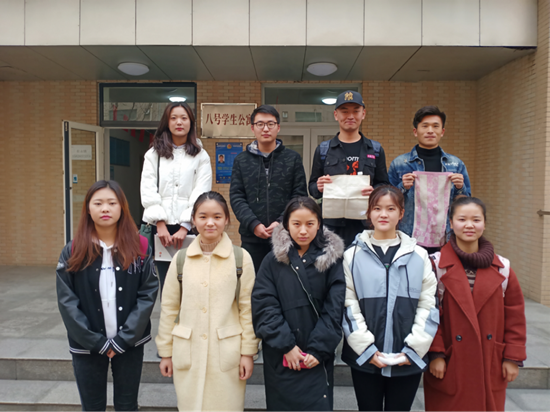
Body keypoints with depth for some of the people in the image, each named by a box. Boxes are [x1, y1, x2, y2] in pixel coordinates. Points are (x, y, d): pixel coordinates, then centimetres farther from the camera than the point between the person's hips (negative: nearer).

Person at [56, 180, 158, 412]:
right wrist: (97, 342, -11)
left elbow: (148, 294, -8)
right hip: (87, 346, 0)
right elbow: (67, 301, -7)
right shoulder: (73, 251, -4)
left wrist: (123, 339, -12)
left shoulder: (139, 248, -5)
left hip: (130, 344, 0)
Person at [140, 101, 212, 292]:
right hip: (161, 228, 1)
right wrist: (160, 224, -9)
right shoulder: (153, 154, 13)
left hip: (189, 228, -1)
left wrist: (185, 227, -12)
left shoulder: (200, 156, 8)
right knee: (166, 282, 2)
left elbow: (200, 195, -3)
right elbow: (148, 191, 2)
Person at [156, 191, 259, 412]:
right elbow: (168, 308, 4)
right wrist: (165, 352, 7)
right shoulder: (180, 258, -1)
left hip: (227, 353, -2)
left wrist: (248, 352, -3)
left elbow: (248, 309, -3)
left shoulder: (242, 258, -7)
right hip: (187, 353, 2)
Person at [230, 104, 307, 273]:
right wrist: (253, 224, -13)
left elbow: (300, 196, 0)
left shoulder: (293, 158, 7)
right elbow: (236, 197, 1)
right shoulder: (241, 160, 9)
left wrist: (282, 222, -13)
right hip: (251, 237, 1)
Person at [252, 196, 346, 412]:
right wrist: (286, 345, -12)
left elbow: (334, 309, -5)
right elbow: (264, 306, -7)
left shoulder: (331, 258, -2)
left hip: (317, 358, 0)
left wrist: (319, 349, -10)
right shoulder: (273, 260, -2)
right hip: (280, 357, 1)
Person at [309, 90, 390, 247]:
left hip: (365, 224, 1)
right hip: (331, 224, 0)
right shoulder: (323, 150, 9)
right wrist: (318, 187, -12)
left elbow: (384, 185, 11)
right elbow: (312, 186, 11)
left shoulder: (375, 150, 10)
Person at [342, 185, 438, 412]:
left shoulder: (419, 255, 2)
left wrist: (414, 349, -6)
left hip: (408, 361, 1)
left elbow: (428, 305, 1)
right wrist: (367, 349, -9)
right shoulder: (353, 255, -2)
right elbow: (348, 306, -4)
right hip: (365, 359, -1)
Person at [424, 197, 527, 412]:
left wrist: (513, 357, 4)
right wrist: (435, 354, -10)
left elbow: (515, 314, 6)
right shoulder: (437, 265, -7)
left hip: (491, 368, 3)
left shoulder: (502, 267, 3)